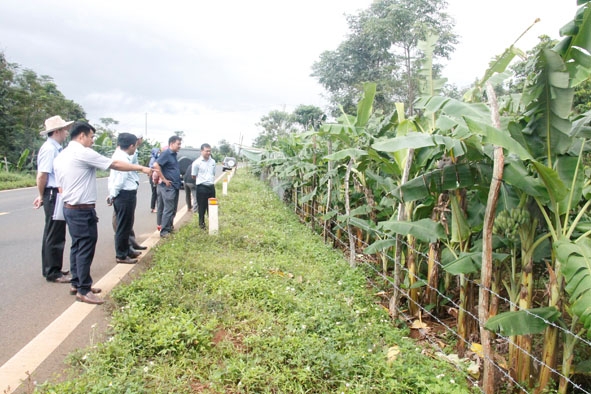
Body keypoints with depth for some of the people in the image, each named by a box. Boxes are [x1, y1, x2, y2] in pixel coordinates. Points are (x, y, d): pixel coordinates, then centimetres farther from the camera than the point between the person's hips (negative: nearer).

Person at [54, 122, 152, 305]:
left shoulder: (61, 156, 12)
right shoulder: (84, 153, -15)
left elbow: (61, 186, 14)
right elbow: (115, 164, -12)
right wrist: (141, 168, -5)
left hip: (69, 207, 10)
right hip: (83, 210, -10)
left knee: (77, 246, 16)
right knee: (86, 249, -3)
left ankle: (77, 283, 25)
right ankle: (83, 290, 3)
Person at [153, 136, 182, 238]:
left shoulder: (174, 154, 14)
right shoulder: (166, 153, -12)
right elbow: (156, 165, -24)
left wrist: (178, 177, 13)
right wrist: (164, 179, -19)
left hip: (175, 186, 9)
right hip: (168, 186, -9)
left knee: (173, 210, 14)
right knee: (168, 209, -7)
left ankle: (169, 227, 25)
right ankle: (164, 231, -2)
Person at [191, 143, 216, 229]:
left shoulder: (213, 161, 7)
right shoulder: (197, 163, -9)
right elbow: (194, 176, 0)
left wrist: (211, 181, 12)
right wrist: (202, 181, 8)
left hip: (211, 186, 5)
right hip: (201, 187, -5)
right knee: (202, 206, 4)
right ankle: (201, 223, 17)